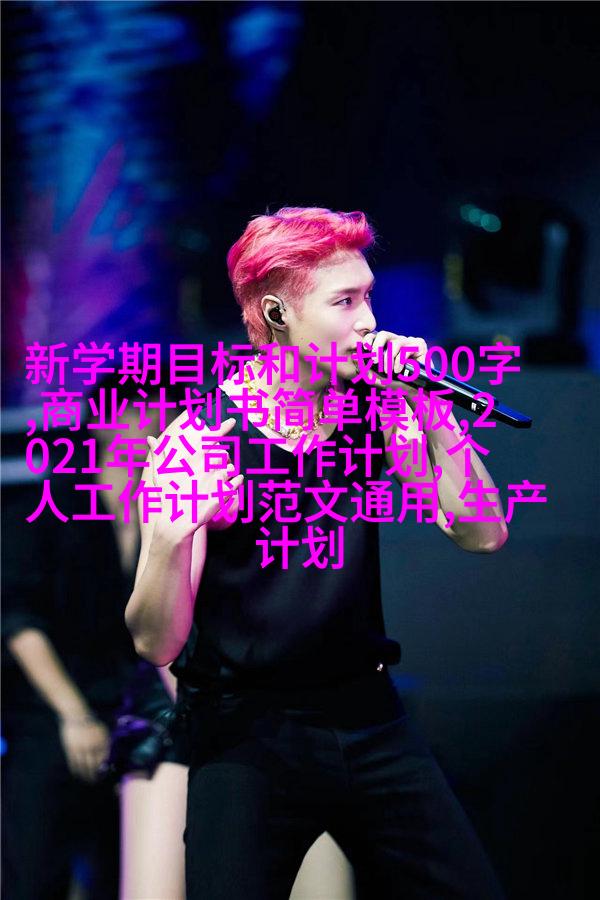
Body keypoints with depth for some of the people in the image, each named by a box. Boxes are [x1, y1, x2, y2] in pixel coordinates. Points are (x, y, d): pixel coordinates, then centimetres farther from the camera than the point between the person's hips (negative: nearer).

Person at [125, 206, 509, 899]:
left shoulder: (374, 414, 0)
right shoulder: (199, 439, -13)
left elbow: (481, 535, -7)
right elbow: (156, 643, -15)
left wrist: (430, 408, -17)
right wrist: (169, 536, -35)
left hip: (369, 720, 4)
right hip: (246, 737, -4)